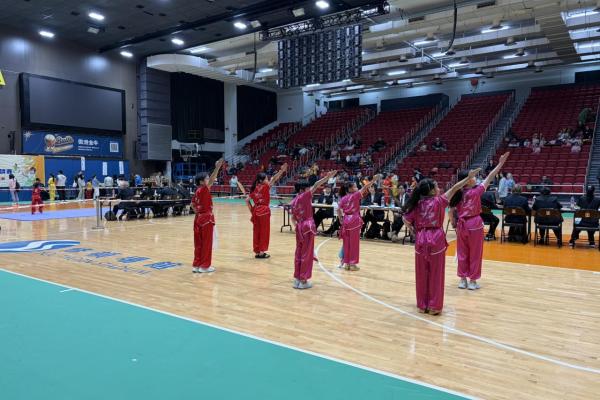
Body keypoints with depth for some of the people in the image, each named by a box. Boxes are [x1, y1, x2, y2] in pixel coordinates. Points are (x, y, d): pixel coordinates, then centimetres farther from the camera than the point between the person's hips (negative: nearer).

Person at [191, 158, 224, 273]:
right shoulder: (203, 190, -15)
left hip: (198, 218, 8)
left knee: (199, 243, 12)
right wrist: (217, 168, -36)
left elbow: (193, 203, 17)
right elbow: (211, 181, -29)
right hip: (206, 218, -8)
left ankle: (196, 265, 17)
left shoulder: (197, 191, 8)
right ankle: (204, 266, 7)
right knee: (206, 243, 1)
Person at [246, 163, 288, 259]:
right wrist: (281, 171, -28)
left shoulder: (255, 188, 7)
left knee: (257, 232, 11)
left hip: (256, 211, 6)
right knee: (264, 232, 3)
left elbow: (247, 200, 7)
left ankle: (257, 252, 17)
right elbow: (274, 179, -22)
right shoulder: (265, 187, -10)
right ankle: (261, 252, 7)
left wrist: (252, 209, 12)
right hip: (264, 211, -6)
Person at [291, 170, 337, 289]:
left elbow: (293, 218, 14)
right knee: (307, 254, -1)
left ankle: (297, 279, 17)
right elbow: (315, 186, -18)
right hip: (308, 227, -7)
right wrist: (327, 177, -21)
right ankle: (303, 281, 3)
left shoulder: (294, 201, 10)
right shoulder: (304, 196, -10)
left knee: (299, 253, 12)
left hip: (299, 227, 8)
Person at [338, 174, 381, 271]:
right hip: (354, 220, -5)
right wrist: (373, 180, -16)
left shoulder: (343, 198, 8)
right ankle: (352, 264, 5)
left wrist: (341, 220, 11)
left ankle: (347, 263, 17)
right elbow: (365, 188, -13)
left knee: (347, 242, 11)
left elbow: (339, 210, 4)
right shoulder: (355, 195, -5)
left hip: (346, 220, 5)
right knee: (354, 243, 1)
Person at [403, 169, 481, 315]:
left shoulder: (417, 204, 2)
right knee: (436, 274, 6)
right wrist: (469, 177, 3)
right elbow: (454, 189, -3)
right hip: (436, 240, -3)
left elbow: (406, 220, 0)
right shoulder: (439, 201, -7)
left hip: (421, 240, 3)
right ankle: (434, 306, 12)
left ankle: (422, 305, 19)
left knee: (422, 274, 11)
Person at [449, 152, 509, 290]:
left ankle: (462, 279, 19)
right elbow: (489, 178, -12)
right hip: (474, 224, -4)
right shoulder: (476, 191, -14)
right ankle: (472, 281, 13)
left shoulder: (458, 194, -2)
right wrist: (500, 163, -7)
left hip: (462, 224, 5)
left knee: (462, 253, 12)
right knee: (475, 254, 7)